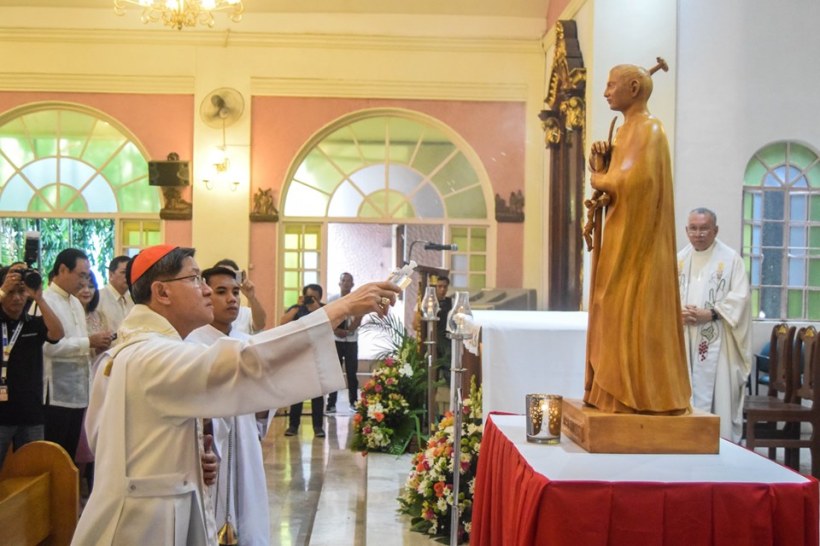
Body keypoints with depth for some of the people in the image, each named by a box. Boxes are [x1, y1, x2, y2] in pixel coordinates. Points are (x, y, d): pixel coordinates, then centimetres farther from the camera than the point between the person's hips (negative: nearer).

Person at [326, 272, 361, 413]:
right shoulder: (332, 300, 3)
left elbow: (357, 321, -7)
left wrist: (347, 331, -20)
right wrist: (337, 331, -19)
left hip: (351, 341, 0)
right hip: (336, 341, 0)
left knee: (352, 372, 4)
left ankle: (353, 401, 14)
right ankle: (331, 404, 2)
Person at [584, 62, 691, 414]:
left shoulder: (646, 128, -11)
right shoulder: (630, 128, 18)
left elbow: (636, 178, -24)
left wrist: (600, 181, -8)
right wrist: (604, 157, 2)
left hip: (636, 240, -10)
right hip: (623, 237, 10)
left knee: (632, 313, -8)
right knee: (621, 314, 9)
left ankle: (637, 394, -3)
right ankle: (622, 390, 13)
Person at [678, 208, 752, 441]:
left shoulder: (730, 258, -1)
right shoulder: (678, 260, 13)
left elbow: (740, 297, -9)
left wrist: (710, 314, -18)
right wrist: (677, 313, -9)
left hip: (717, 343, -4)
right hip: (683, 341, 4)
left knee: (719, 394, -4)